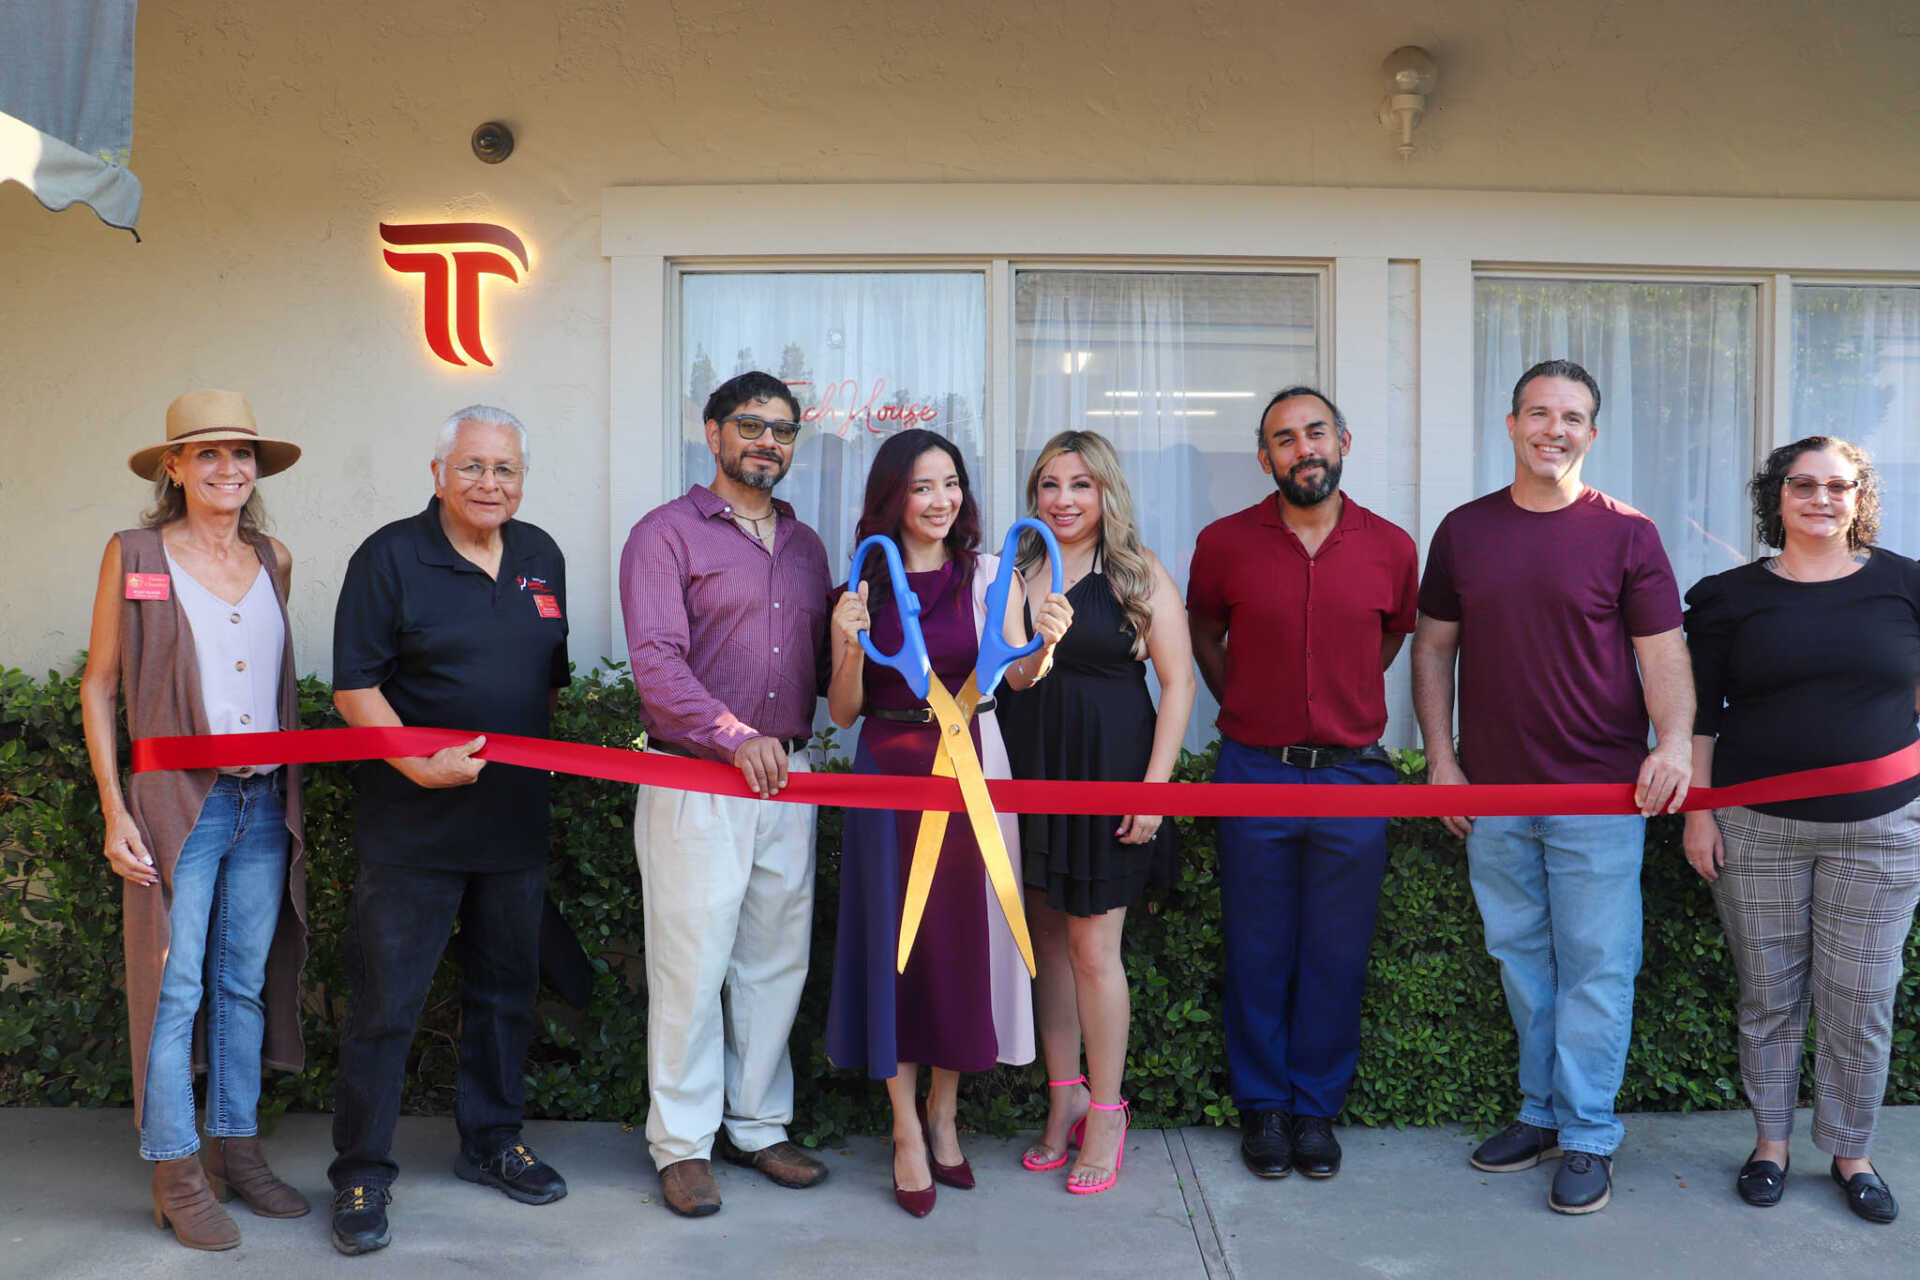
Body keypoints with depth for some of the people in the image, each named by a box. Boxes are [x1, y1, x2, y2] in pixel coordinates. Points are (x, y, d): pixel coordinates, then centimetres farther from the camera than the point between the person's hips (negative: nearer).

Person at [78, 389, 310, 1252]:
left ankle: (235, 1149, 22)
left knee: (246, 980, 10)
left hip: (264, 801, 4)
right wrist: (114, 810, -5)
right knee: (173, 987, -2)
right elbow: (99, 685, 2)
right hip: (178, 801, -4)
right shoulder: (134, 556, 0)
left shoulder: (273, 560, 11)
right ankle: (175, 1173, 10)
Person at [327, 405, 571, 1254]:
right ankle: (362, 1174, 16)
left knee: (506, 992, 15)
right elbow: (354, 685, -11)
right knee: (384, 1002, 1)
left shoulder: (542, 557, 9)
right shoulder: (390, 557, -7)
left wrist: (544, 759, 11)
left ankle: (491, 1143, 32)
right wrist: (419, 764, -22)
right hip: (411, 827, -5)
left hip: (515, 824, 5)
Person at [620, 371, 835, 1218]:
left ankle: (757, 1125, 25)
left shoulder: (804, 545, 18)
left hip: (786, 777, 6)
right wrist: (735, 735, -22)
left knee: (776, 958, 11)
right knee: (692, 963, -1)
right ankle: (683, 1143, 13)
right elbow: (655, 661, -12)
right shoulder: (667, 533, -2)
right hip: (694, 781, -6)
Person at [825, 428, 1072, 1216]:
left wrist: (1044, 644, -33)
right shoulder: (862, 588, 2)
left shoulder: (989, 576, 1)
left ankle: (943, 1112, 26)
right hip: (888, 774, 0)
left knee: (965, 939, 6)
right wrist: (852, 644, -15)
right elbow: (843, 712, 2)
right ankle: (908, 1131, 14)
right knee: (894, 940, 2)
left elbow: (1018, 678, -13)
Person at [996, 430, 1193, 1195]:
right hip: (1027, 769, 4)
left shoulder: (1140, 575, -1)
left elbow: (1177, 684, -4)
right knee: (1046, 937, 10)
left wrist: (1156, 784, -12)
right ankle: (1065, 1097, 24)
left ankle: (1105, 1112, 14)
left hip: (1107, 768, -4)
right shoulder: (1017, 571, 10)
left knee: (1091, 944, -1)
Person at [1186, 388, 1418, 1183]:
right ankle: (1262, 1106, 23)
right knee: (1258, 953, 8)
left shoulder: (1393, 548, 0)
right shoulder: (1224, 543, -3)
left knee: (1336, 955, 8)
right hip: (1253, 772, -1)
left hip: (1353, 773, 1)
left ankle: (1317, 1108, 24)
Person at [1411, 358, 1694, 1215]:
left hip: (1600, 791, -3)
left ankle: (1588, 1137, 14)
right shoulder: (1463, 530, 6)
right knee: (1520, 958, 14)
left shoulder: (1625, 534, -2)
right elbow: (1434, 648, 10)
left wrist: (1674, 741, -23)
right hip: (1492, 792, 4)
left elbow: (1663, 652, -5)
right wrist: (1440, 756, 3)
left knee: (1594, 966, 2)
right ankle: (1541, 1112, 29)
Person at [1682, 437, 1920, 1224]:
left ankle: (1850, 1153, 23)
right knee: (1769, 996, 9)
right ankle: (1770, 1142, 25)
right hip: (1758, 829, 0)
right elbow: (1700, 715, 3)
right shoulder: (1731, 597, 3)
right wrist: (1697, 812, -2)